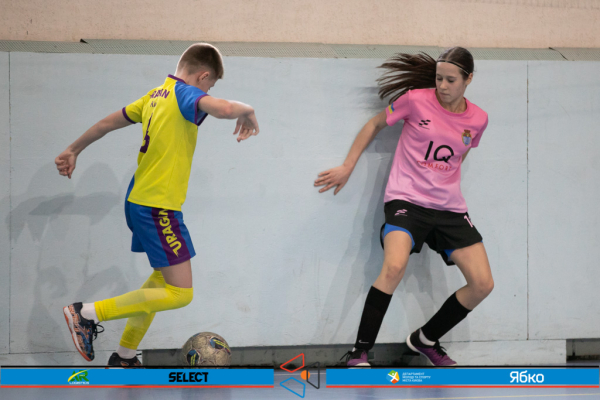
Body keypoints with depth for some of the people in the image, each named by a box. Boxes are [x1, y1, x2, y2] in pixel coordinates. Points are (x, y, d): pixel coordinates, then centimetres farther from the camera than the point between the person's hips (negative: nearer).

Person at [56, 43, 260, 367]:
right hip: (158, 207, -10)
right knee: (180, 293, -8)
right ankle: (88, 314, -9)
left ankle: (124, 357, 28)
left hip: (139, 201, 10)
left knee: (164, 277, 24)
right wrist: (247, 111, -10)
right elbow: (223, 109, -33)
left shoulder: (156, 95, 13)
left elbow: (109, 122, 24)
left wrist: (73, 151, 36)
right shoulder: (185, 94, -12)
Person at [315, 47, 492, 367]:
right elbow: (375, 125, 8)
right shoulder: (415, 100, -6)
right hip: (406, 199, -5)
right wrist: (347, 167, 7)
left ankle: (425, 340, 18)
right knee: (394, 266, -31)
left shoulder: (477, 120, 3)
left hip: (450, 208, 5)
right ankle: (359, 352, -23)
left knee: (483, 284, -2)